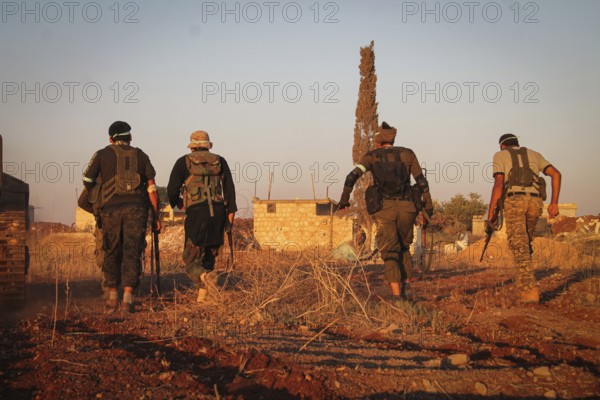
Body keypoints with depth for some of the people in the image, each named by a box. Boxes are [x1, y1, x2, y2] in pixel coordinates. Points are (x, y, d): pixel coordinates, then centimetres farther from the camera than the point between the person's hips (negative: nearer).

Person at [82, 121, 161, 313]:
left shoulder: (102, 154, 9)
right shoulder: (141, 156, 12)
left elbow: (87, 181, 11)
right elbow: (151, 188, 8)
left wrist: (93, 198, 33)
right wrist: (156, 217, 11)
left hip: (111, 208, 0)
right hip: (137, 209, 0)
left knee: (112, 252, 14)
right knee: (132, 252, -1)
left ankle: (112, 296, 19)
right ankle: (128, 296, -12)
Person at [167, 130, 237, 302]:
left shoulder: (183, 162, 9)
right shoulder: (220, 161, 15)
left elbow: (172, 190, 5)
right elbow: (229, 187, 5)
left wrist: (177, 203, 25)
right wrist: (231, 212, 4)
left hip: (196, 212, -3)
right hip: (218, 212, 3)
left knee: (191, 259, 2)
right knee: (209, 255, 16)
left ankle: (205, 277, -29)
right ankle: (203, 295, 12)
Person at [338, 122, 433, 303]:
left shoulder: (372, 156, 10)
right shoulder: (408, 154, 13)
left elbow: (352, 176, -3)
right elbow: (421, 181, 7)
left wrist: (344, 199, 8)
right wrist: (428, 207, 10)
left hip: (384, 208, -1)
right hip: (406, 207, 2)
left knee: (390, 252, 1)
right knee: (403, 247, 24)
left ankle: (397, 297, -16)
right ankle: (404, 289, 18)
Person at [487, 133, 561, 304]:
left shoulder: (500, 156, 16)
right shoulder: (534, 154, 28)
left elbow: (499, 184, 1)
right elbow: (556, 174, 12)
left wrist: (490, 214, 0)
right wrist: (554, 202, 10)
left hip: (514, 200, -4)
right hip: (535, 201, 4)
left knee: (519, 246, -8)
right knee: (525, 243, 21)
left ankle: (530, 290, -21)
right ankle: (522, 285, 16)